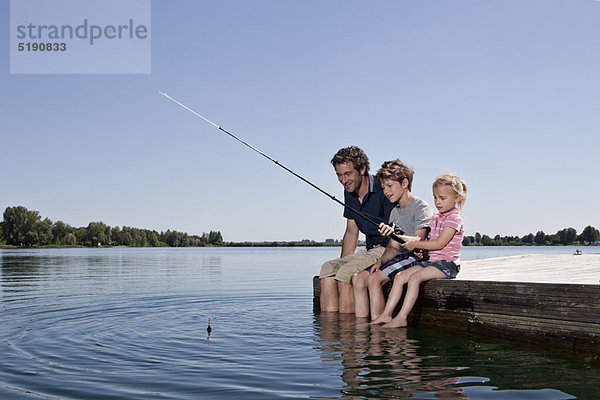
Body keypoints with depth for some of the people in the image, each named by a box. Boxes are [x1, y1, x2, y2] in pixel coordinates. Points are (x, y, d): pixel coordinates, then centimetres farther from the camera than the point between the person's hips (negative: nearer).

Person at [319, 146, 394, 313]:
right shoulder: (349, 193, 10)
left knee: (346, 274, -26)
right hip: (370, 250, 8)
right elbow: (351, 232, 16)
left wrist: (382, 262, -30)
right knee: (328, 268, -14)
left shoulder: (382, 189, -15)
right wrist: (342, 262, 6)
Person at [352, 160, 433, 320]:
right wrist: (381, 260, -4)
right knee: (358, 279, -10)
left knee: (374, 279, -27)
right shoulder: (394, 212, 18)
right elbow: (392, 247, 14)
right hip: (399, 257, 8)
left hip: (415, 258, -8)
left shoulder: (421, 207, -7)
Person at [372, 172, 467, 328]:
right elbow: (426, 240, 18)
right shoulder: (435, 217, 18)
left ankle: (401, 318, -29)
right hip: (431, 261, 9)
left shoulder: (455, 218, -10)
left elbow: (439, 243, -18)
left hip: (447, 263, -9)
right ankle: (386, 315, -6)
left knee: (414, 277, -29)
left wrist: (415, 244, -10)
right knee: (399, 277, -5)